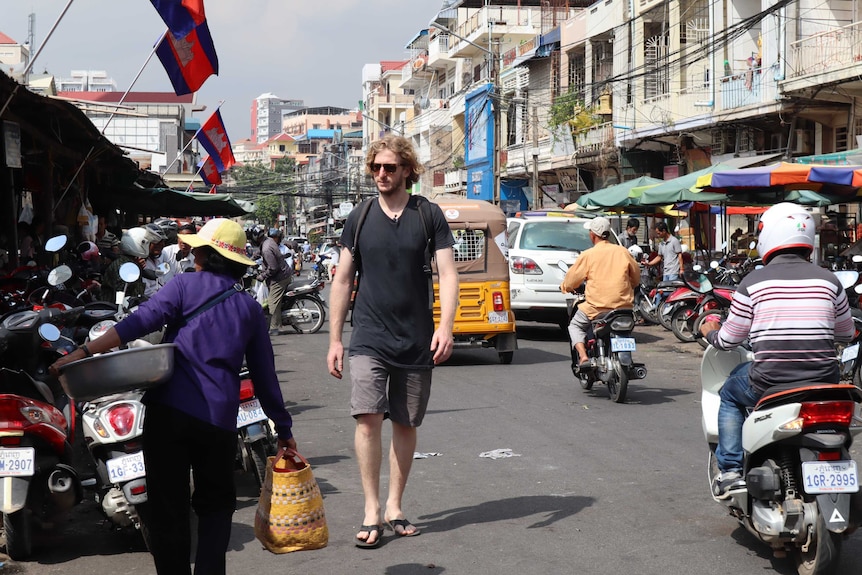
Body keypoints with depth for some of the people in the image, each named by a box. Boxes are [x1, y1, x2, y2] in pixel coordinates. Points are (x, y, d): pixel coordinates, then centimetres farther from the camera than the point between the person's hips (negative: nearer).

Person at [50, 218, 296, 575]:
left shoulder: (185, 285, 5)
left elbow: (142, 321, -11)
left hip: (169, 410, -2)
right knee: (216, 504, 18)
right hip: (219, 420, 3)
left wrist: (84, 352, -17)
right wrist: (284, 429, 21)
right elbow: (265, 376, 14)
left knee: (168, 506, 7)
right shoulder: (250, 308, 14)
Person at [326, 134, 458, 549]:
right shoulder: (359, 219, 6)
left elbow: (447, 275, -3)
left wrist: (445, 326, -17)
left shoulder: (429, 216, 2)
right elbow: (343, 281, 9)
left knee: (405, 424, 7)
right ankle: (371, 511, -4)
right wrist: (334, 339, 5)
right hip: (369, 339, 0)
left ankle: (394, 507, 20)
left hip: (416, 342, 0)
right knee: (368, 419, -12)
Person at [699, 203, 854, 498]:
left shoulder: (753, 282, -4)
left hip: (768, 382, -2)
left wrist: (711, 332, 27)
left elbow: (729, 338, 5)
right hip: (822, 382, 2)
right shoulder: (828, 279, 2)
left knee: (730, 395, 28)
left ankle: (730, 471, 19)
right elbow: (846, 333, 15)